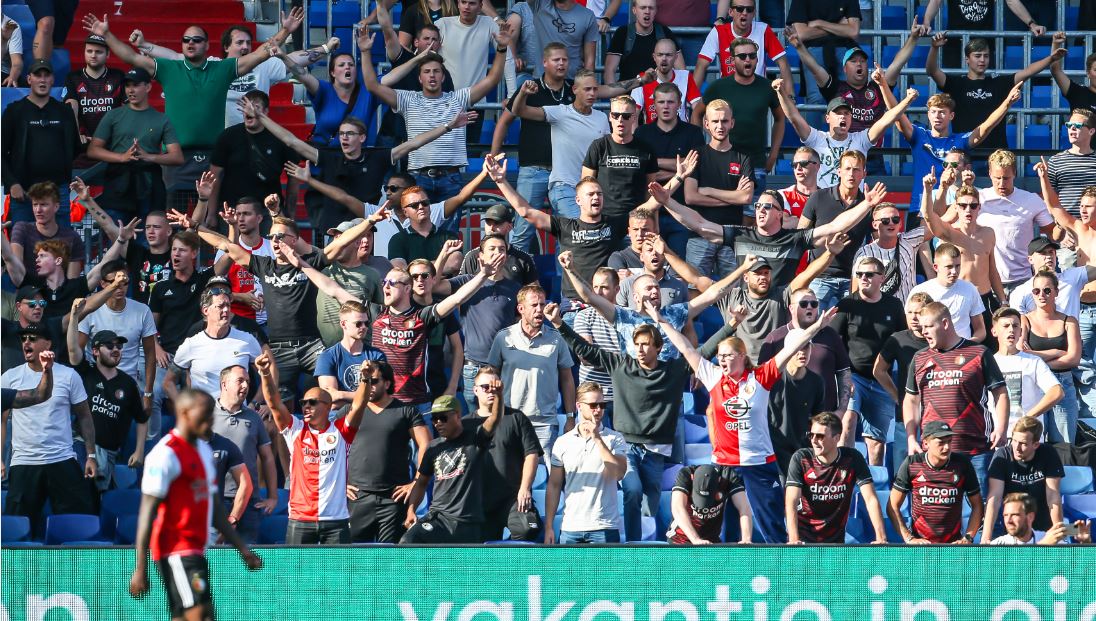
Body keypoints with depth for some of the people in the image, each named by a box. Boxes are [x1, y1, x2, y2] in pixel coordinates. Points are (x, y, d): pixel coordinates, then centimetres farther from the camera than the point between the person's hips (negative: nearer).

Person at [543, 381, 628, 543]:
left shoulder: (615, 439, 2)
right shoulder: (563, 442, 8)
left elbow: (618, 473, -13)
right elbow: (554, 486, 10)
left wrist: (597, 438, -14)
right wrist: (548, 527, 4)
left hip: (604, 528, -2)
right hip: (570, 529, 2)